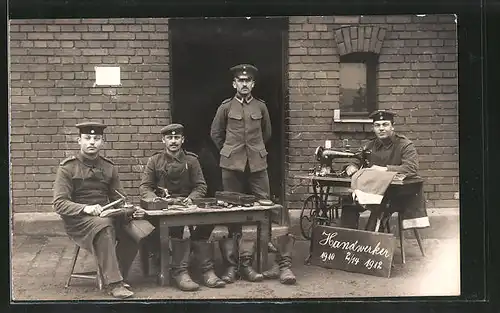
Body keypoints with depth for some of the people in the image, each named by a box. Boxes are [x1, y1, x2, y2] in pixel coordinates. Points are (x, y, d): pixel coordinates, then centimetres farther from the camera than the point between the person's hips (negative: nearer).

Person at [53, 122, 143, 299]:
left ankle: (118, 276, -9)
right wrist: (85, 208, -27)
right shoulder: (67, 168, -2)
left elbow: (119, 199, 14)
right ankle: (113, 283, -35)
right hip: (77, 220, -4)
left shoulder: (109, 168, 12)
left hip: (106, 216, 4)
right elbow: (59, 203, -10)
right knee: (104, 226, -37)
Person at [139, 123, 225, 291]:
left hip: (187, 204, 2)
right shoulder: (155, 161, 11)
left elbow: (201, 186, 10)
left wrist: (191, 198, -12)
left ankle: (206, 270, -26)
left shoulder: (191, 160, 14)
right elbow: (145, 187, 7)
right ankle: (180, 272, -35)